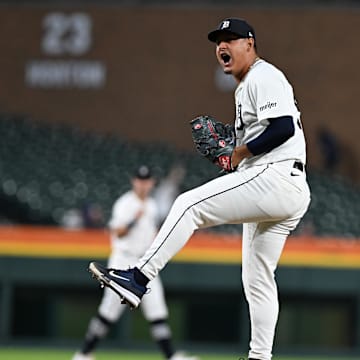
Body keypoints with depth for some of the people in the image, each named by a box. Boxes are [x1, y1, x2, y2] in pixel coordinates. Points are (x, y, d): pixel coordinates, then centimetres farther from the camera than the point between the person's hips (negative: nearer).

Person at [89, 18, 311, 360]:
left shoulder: (264, 77, -6)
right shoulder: (245, 88, 27)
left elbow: (285, 127, -20)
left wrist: (242, 151, -11)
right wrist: (233, 160, 13)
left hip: (276, 177, -11)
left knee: (188, 204, -17)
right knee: (257, 278, 11)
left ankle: (138, 279, -23)